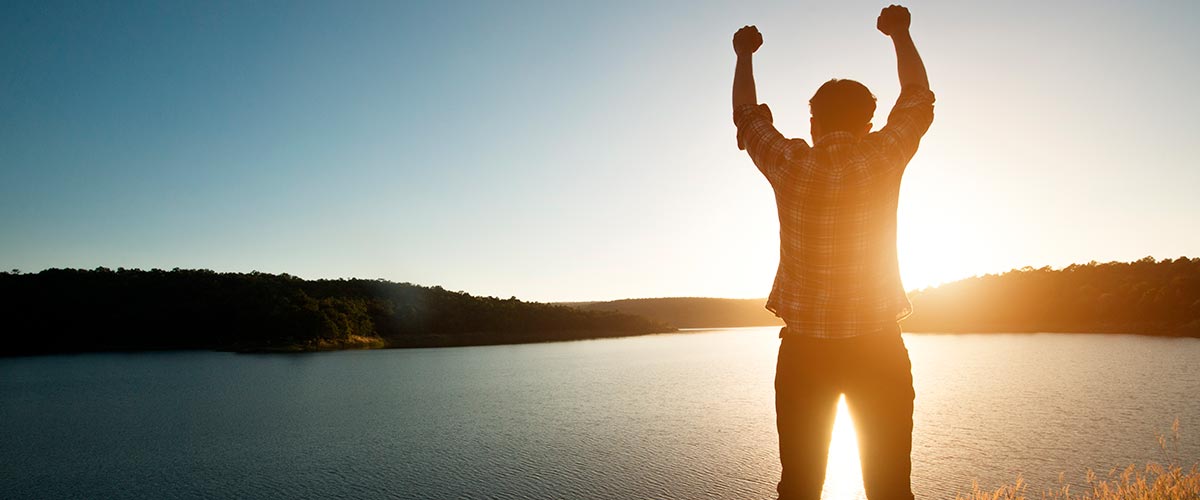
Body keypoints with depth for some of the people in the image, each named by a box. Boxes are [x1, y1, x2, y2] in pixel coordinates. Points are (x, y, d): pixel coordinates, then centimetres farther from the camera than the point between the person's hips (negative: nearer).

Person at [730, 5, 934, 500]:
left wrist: (745, 56, 30)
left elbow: (747, 116, 13)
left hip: (804, 351, 0)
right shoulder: (884, 157, -5)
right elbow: (919, 98, 15)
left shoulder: (790, 164, -6)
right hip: (879, 349, 1)